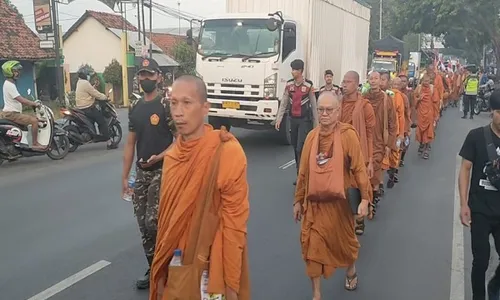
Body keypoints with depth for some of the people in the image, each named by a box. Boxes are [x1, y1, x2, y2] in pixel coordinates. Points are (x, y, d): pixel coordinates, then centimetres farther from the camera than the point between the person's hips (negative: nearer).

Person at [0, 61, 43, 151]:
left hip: (13, 113, 11)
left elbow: (19, 99, 20)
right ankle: (35, 144, -17)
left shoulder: (10, 84, 17)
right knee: (34, 120, -21)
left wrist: (31, 103, 12)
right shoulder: (9, 85, -16)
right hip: (11, 114, -11)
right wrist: (34, 104, -16)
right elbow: (21, 100, -23)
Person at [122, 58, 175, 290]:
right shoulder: (135, 108, 10)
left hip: (162, 171, -6)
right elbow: (130, 144, 13)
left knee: (154, 223, -10)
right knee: (143, 225, 9)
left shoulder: (166, 106, -9)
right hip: (141, 172, 6)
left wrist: (159, 157, -25)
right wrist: (124, 176, 11)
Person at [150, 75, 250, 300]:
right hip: (176, 266, 6)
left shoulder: (228, 152, -18)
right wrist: (161, 273, 10)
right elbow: (166, 216, 8)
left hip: (212, 268, -5)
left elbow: (235, 223, -16)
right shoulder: (172, 154, 2)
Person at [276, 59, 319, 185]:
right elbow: (283, 103, 6)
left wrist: (316, 124, -1)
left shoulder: (308, 85, -8)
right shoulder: (289, 84, 4)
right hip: (293, 119, 5)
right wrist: (278, 119, -1)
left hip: (305, 120, -5)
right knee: (295, 148, 11)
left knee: (300, 148, -11)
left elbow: (313, 105, -3)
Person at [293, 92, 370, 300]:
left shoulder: (348, 134, -11)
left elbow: (359, 168, -11)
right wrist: (298, 200, 8)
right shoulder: (312, 136, 0)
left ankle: (351, 271, 50)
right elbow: (304, 171, 5)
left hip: (339, 201, -2)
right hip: (315, 202, 3)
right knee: (312, 246, 2)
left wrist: (365, 198, -17)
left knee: (344, 240, 18)